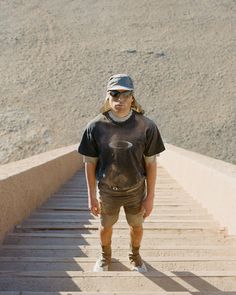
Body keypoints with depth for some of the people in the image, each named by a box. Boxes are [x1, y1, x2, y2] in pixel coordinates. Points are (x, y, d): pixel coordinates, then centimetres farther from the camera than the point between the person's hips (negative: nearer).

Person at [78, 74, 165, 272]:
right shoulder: (96, 126, -15)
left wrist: (150, 197, -5)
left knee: (137, 226, 21)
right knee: (106, 226, 21)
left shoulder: (146, 126, -16)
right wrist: (92, 196, -3)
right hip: (107, 190, 0)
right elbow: (90, 163, -6)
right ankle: (105, 256, 53)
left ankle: (135, 256, 52)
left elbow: (151, 163, -9)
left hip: (136, 190, 0)